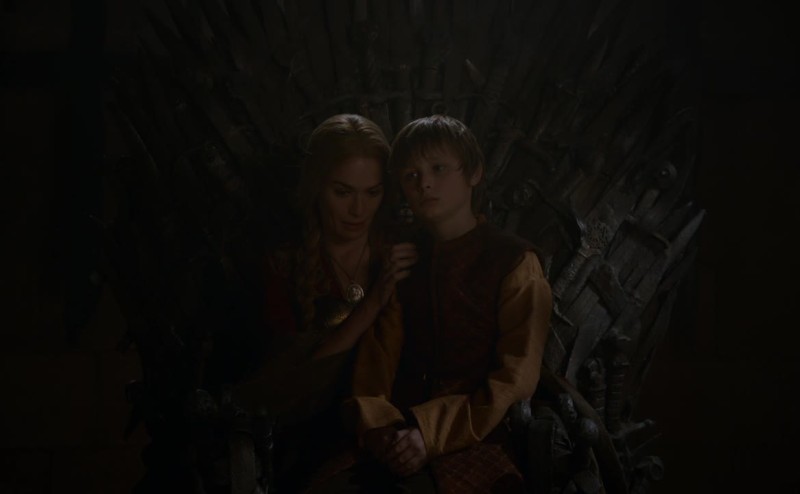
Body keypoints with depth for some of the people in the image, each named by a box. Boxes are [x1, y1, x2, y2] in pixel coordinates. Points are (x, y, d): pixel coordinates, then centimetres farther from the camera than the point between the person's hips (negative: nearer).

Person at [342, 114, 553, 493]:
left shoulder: (515, 262, 1)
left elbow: (514, 379, -6)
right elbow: (377, 354, 7)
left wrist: (432, 434, -16)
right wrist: (376, 424, -14)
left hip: (475, 437, -3)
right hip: (403, 436, 3)